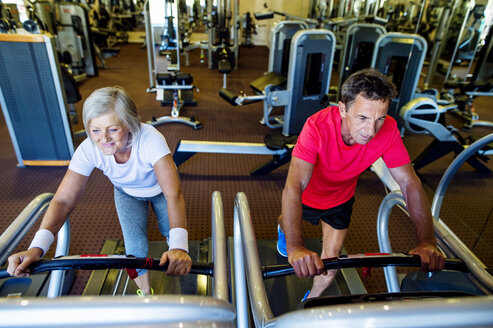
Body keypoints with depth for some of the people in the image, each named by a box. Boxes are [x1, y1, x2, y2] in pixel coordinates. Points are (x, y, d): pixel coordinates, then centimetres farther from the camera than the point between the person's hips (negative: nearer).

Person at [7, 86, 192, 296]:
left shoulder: (150, 140, -42)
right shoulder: (88, 150, -33)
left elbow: (173, 194, -49)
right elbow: (63, 200, -32)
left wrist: (179, 247, -60)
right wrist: (36, 248, -47)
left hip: (159, 187, -1)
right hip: (127, 192, 2)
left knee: (169, 233, 9)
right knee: (135, 248, -7)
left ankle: (176, 260, 49)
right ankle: (145, 293, 23)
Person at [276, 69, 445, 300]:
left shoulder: (388, 131, -29)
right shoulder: (317, 127, -41)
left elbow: (410, 184, -24)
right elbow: (294, 187, -48)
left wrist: (427, 242, -35)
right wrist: (296, 247, -60)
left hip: (340, 198, 2)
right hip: (306, 194, -2)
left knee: (331, 258, 7)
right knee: (289, 222, 27)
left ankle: (311, 299, 38)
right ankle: (283, 229, 67)